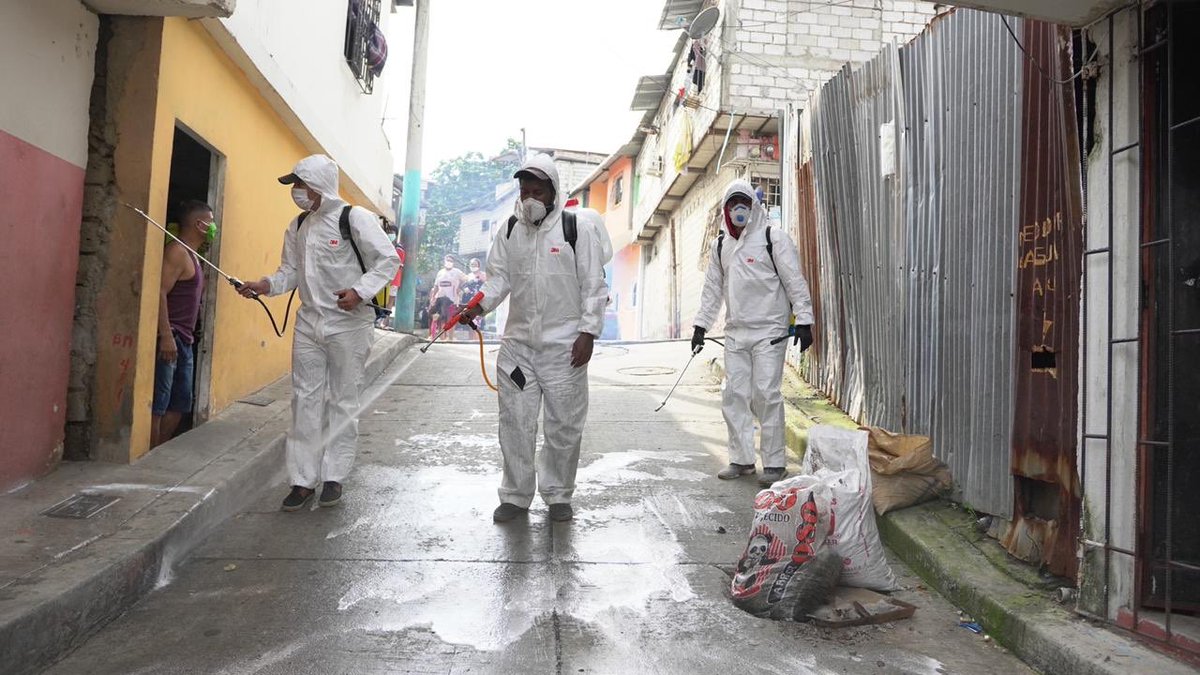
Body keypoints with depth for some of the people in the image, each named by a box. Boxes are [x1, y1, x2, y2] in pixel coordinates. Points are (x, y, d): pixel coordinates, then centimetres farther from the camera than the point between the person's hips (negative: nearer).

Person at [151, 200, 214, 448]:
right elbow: (160, 292, -20)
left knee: (180, 402, 13)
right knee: (158, 403, -5)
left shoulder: (192, 254, 18)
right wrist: (166, 336, -24)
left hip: (184, 340, 10)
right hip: (170, 338, -10)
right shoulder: (177, 251, -11)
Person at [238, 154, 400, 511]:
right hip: (309, 322, 6)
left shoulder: (355, 218, -9)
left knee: (343, 401, 5)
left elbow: (388, 259, -10)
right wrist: (266, 285, -6)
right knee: (306, 400, 7)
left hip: (348, 324, -6)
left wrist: (360, 291, -21)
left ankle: (334, 476, 17)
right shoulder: (298, 226, 10)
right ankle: (303, 479, 15)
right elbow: (290, 272, 14)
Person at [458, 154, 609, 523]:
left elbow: (593, 286, -3)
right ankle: (516, 495, 23)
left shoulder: (577, 228, -2)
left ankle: (558, 495, 24)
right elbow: (499, 278, 7)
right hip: (518, 343, 3)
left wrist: (588, 332, -9)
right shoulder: (510, 230, 9)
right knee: (515, 421, 7)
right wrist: (478, 306, -12)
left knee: (565, 424, 6)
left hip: (564, 344, -3)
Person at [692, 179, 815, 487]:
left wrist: (803, 321, -10)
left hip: (769, 331, -5)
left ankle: (774, 462, 8)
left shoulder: (773, 237, -3)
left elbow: (795, 281, -5)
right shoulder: (720, 244, 14)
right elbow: (712, 288, 18)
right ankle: (742, 459, 18)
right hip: (735, 333, 6)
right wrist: (700, 326, 15)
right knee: (734, 395, 6)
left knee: (766, 395, -5)